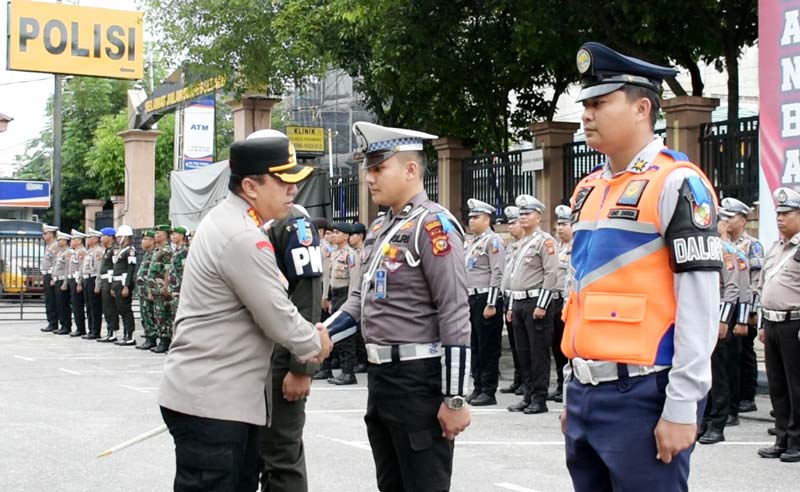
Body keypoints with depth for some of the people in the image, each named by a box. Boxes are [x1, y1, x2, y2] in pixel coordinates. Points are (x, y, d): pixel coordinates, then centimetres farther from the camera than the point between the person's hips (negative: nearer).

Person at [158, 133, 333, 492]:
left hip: (227, 396, 10)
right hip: (208, 401, -10)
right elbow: (279, 320, -18)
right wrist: (316, 343, 1)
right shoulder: (243, 238, -22)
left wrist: (309, 335, 11)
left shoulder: (225, 220, 12)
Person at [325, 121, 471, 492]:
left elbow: (455, 317, -18)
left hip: (419, 380, -9)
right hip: (380, 375, 9)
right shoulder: (379, 228, 13)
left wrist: (455, 399, -20)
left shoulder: (433, 224, -14)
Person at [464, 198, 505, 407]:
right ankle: (478, 388, 18)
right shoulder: (470, 243, 17)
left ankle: (489, 392, 1)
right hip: (470, 299, 9)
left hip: (486, 299, -9)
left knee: (488, 348, -3)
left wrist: (491, 304, -19)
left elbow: (497, 274, -15)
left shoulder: (493, 241, -9)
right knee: (475, 347, 12)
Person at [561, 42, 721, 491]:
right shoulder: (589, 190, 14)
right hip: (587, 393, 8)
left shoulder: (676, 184, -10)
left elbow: (700, 306, -14)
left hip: (643, 396, -8)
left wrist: (682, 408, -17)